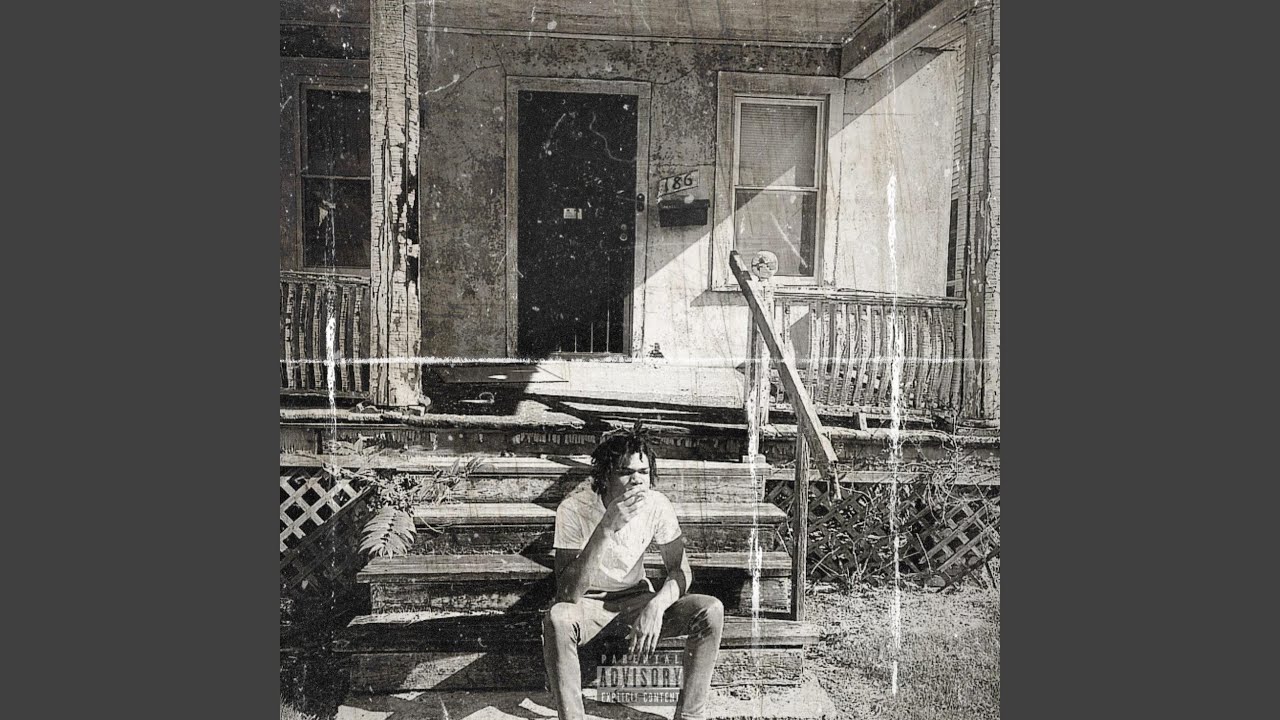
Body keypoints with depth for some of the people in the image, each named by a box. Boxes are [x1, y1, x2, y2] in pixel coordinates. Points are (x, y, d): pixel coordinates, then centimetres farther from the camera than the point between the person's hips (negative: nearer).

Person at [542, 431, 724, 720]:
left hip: (636, 599, 3)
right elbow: (568, 593, -31)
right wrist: (606, 528, -40)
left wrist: (656, 606, -29)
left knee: (711, 611, -20)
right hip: (588, 604, -3)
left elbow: (680, 571, -6)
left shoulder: (657, 505, -15)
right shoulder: (574, 509, -24)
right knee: (557, 620, -37)